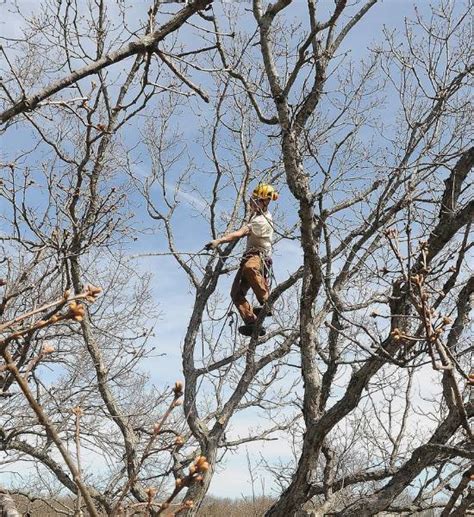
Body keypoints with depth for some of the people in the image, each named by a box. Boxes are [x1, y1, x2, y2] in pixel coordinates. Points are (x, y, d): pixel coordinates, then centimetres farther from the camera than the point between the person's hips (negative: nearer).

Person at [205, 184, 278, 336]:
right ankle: (253, 323, -12)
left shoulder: (261, 221, -16)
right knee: (236, 293, -8)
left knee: (249, 268, -46)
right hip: (250, 255, 10)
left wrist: (219, 241, -35)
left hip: (259, 256, -10)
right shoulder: (257, 214, 16)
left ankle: (266, 302, -36)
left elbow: (239, 233, -28)